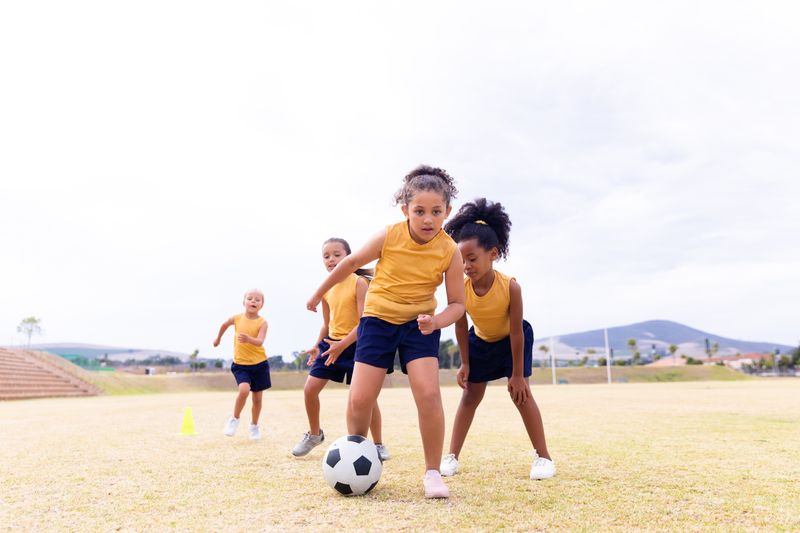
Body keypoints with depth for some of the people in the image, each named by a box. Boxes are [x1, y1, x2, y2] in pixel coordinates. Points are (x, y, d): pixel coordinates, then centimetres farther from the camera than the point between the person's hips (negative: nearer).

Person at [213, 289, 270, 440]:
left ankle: (254, 426, 31)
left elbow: (260, 342, -27)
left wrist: (248, 339, -46)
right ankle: (234, 419, -1)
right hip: (240, 364, 0)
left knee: (257, 398, 8)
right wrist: (218, 338, 32)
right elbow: (225, 324, 19)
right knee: (244, 389, -24)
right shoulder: (237, 318, -4)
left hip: (259, 364, 0)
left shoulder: (262, 322, -12)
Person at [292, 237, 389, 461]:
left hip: (355, 344, -5)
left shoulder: (359, 283, -13)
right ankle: (314, 434, 22)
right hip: (331, 343, 6)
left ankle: (378, 444, 11)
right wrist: (317, 346, 7)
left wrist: (342, 344, -27)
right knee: (310, 389, -1)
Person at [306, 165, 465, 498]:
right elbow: (352, 262, 2)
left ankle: (432, 473, -2)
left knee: (428, 393, -19)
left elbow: (457, 302, -6)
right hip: (378, 320, 0)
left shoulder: (450, 251, -14)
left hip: (420, 324, 0)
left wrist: (437, 321, -28)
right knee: (360, 399, -7)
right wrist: (319, 293, 12)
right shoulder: (388, 237, -15)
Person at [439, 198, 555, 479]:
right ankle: (452, 456, 9)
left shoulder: (510, 286, -35)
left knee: (520, 393, -9)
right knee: (470, 396, 4)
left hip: (512, 340, -2)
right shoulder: (461, 288, -28)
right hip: (480, 341, 3)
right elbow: (461, 327, -13)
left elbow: (516, 331, -27)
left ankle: (543, 456, 4)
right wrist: (465, 364, -7)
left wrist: (517, 374, -21)